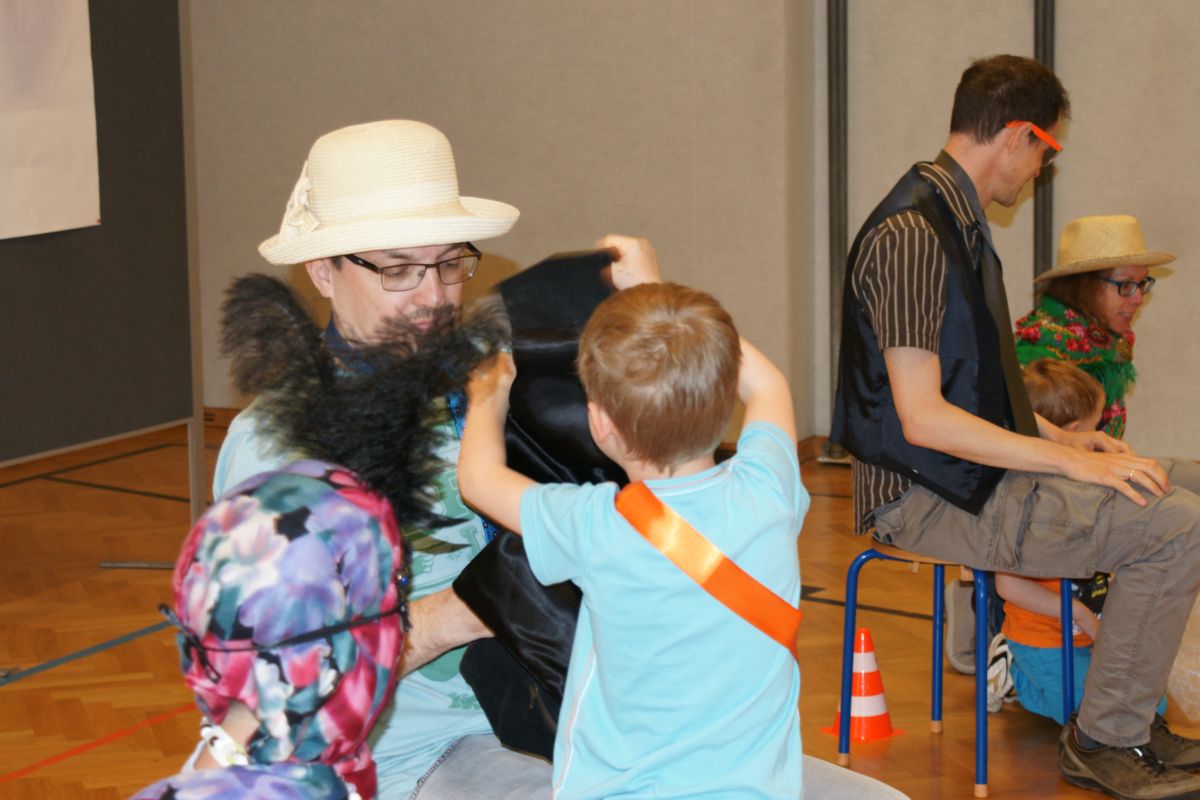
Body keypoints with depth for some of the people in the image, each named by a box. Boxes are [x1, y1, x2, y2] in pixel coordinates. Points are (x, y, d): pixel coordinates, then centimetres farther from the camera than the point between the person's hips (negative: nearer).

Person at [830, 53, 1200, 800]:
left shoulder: (957, 221, 13)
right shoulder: (911, 235, -20)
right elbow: (922, 417, -25)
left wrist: (1057, 434, 13)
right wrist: (1071, 461, -21)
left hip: (970, 475, 10)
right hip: (928, 497, -10)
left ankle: (1127, 719, 18)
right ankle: (1105, 740, -6)